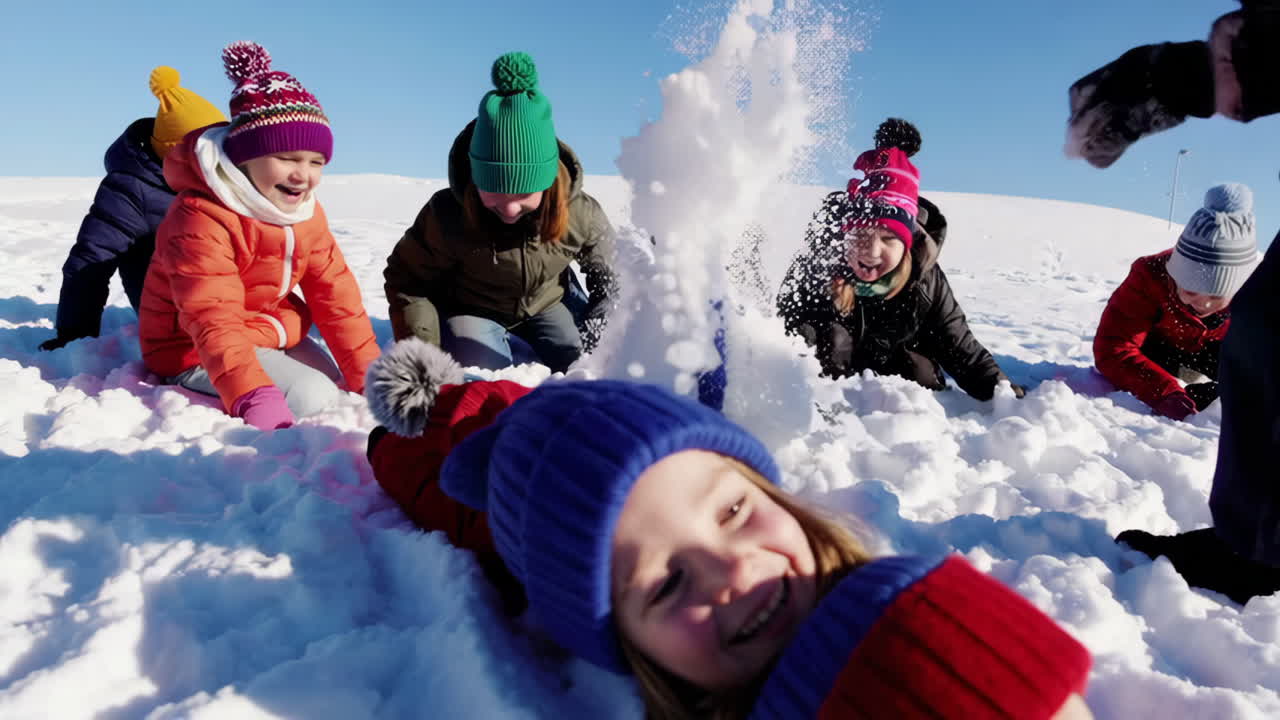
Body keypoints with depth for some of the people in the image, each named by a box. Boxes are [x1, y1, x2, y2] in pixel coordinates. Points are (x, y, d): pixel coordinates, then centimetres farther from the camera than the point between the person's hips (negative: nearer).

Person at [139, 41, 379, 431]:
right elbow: (215, 323, -38)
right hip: (192, 349, -7)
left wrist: (370, 377, -13)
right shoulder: (200, 221, -29)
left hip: (269, 329, 7)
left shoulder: (305, 211, -5)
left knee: (332, 389, -2)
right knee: (313, 397, -19)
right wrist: (253, 398, -53)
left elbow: (335, 294, -8)